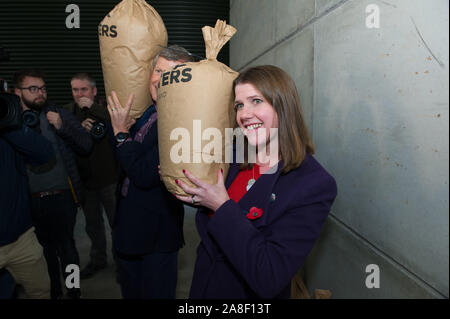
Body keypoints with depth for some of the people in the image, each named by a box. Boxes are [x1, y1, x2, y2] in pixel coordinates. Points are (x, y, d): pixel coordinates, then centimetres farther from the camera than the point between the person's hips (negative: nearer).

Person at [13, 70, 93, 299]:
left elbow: (87, 146, -7)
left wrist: (62, 127, -19)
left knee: (65, 247, 5)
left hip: (61, 196, -2)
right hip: (30, 200, 3)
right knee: (45, 248, 17)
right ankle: (53, 290, 36)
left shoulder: (59, 115, -1)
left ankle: (73, 291, 25)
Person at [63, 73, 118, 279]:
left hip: (108, 178, -4)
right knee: (93, 223, 19)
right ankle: (97, 260, 38)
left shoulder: (104, 109, -8)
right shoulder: (67, 112, 4)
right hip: (84, 179, 4)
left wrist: (92, 107, -27)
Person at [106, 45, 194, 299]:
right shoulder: (146, 112, 2)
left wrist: (122, 133, -19)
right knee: (130, 292, 27)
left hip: (156, 235, -8)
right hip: (127, 229, 8)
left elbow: (144, 176, -29)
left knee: (155, 293, 14)